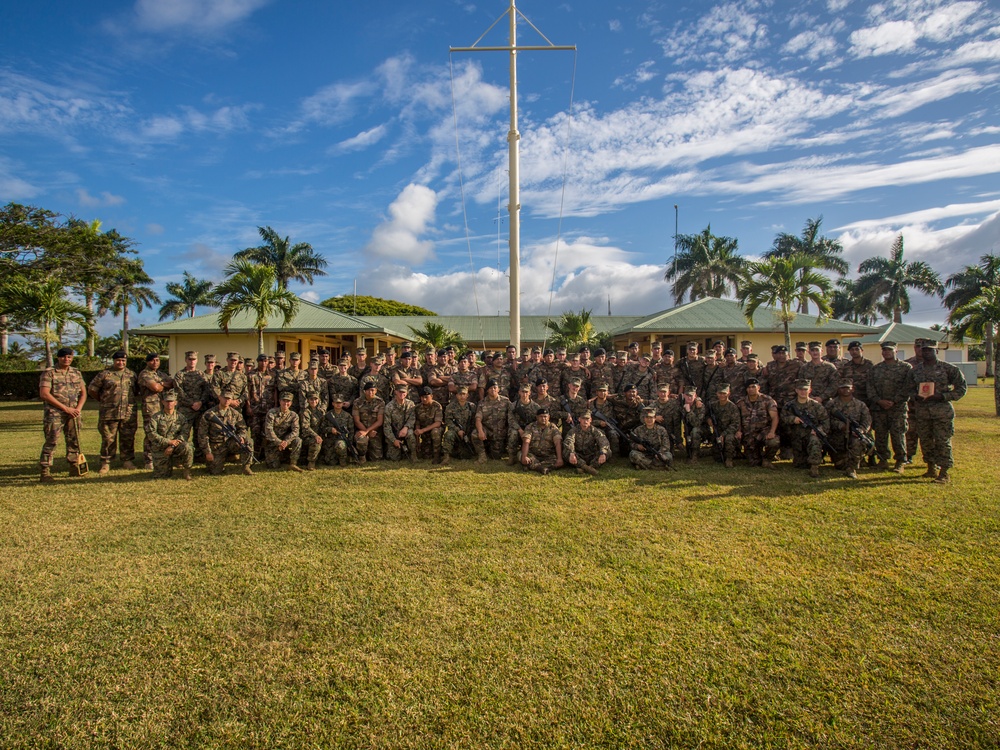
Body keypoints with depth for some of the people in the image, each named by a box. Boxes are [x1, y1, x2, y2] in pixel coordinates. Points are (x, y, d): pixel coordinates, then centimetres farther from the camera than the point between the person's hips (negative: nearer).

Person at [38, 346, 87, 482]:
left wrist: (78, 408, -4)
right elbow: (44, 394, -11)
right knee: (51, 442, -6)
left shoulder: (77, 373, 13)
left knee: (74, 441, 9)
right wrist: (65, 408, -14)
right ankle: (45, 471, -2)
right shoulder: (48, 373, -3)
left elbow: (83, 392, 14)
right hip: (54, 413, -5)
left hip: (73, 413, 5)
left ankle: (74, 468, 18)